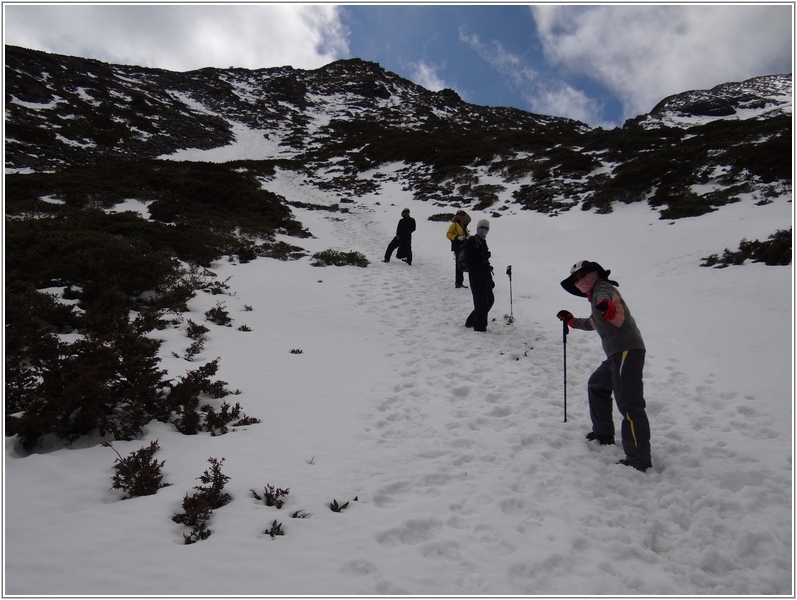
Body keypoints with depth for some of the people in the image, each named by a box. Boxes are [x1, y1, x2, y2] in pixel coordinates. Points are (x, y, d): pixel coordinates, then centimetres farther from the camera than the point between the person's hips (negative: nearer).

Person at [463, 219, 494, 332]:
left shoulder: (483, 242, 19)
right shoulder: (472, 241, -8)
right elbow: (468, 259, -17)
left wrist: (490, 279, 19)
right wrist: (475, 272, -23)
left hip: (485, 274, 9)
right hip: (476, 275, -9)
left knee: (489, 299, 12)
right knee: (481, 301, -5)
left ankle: (472, 321, 25)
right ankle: (479, 326, 7)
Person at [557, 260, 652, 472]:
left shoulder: (602, 287, -3)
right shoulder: (596, 295, 26)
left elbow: (604, 295, -30)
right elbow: (594, 323, 43)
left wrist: (604, 303, -52)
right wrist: (572, 321, 49)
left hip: (627, 351, -11)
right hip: (617, 353, 11)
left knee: (629, 404, -16)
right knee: (597, 385, 29)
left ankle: (639, 458, -17)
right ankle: (603, 434, 39)